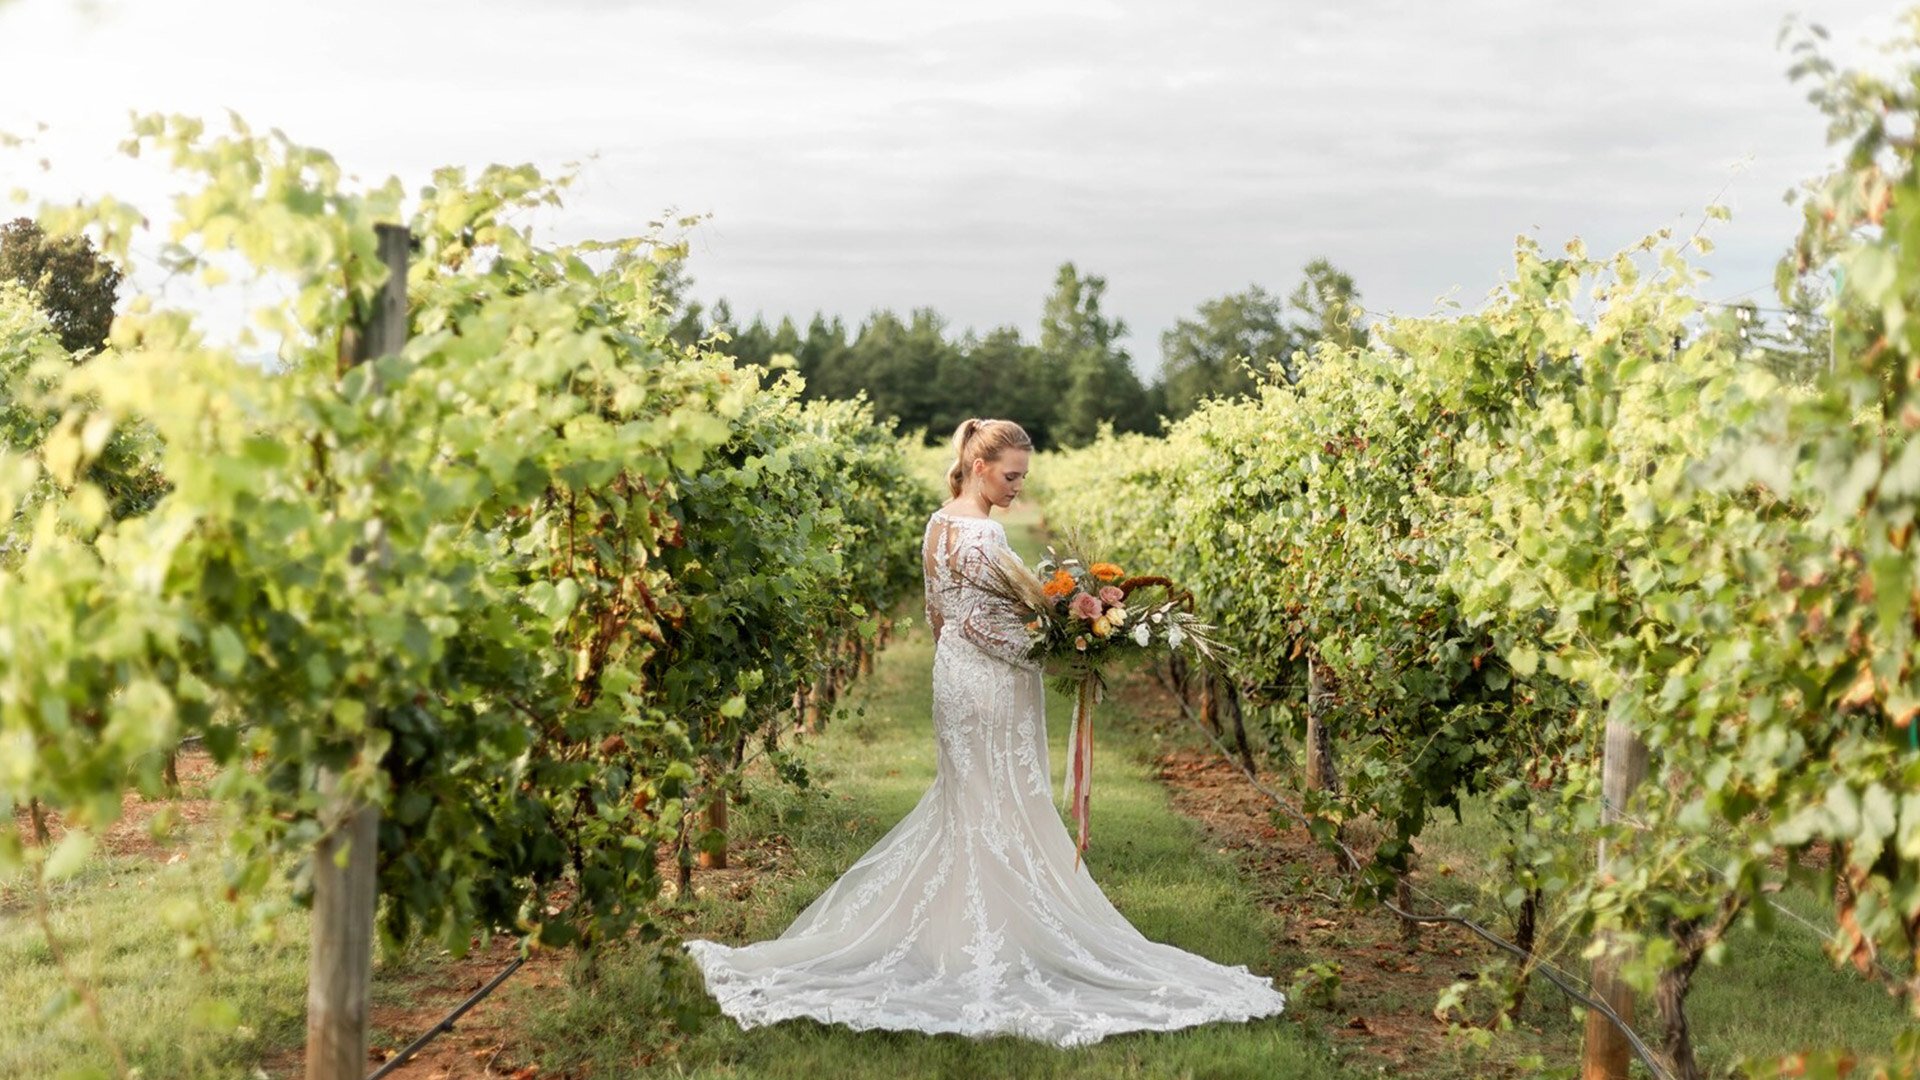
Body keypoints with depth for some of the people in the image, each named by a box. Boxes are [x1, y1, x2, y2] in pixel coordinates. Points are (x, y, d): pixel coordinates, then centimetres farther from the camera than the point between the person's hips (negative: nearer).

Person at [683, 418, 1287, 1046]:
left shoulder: (938, 524, 9)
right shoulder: (983, 534, -19)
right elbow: (980, 621, -22)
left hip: (954, 681, 9)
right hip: (992, 688, -9)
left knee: (957, 805, 17)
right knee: (1000, 815, -2)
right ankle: (1000, 947, 5)